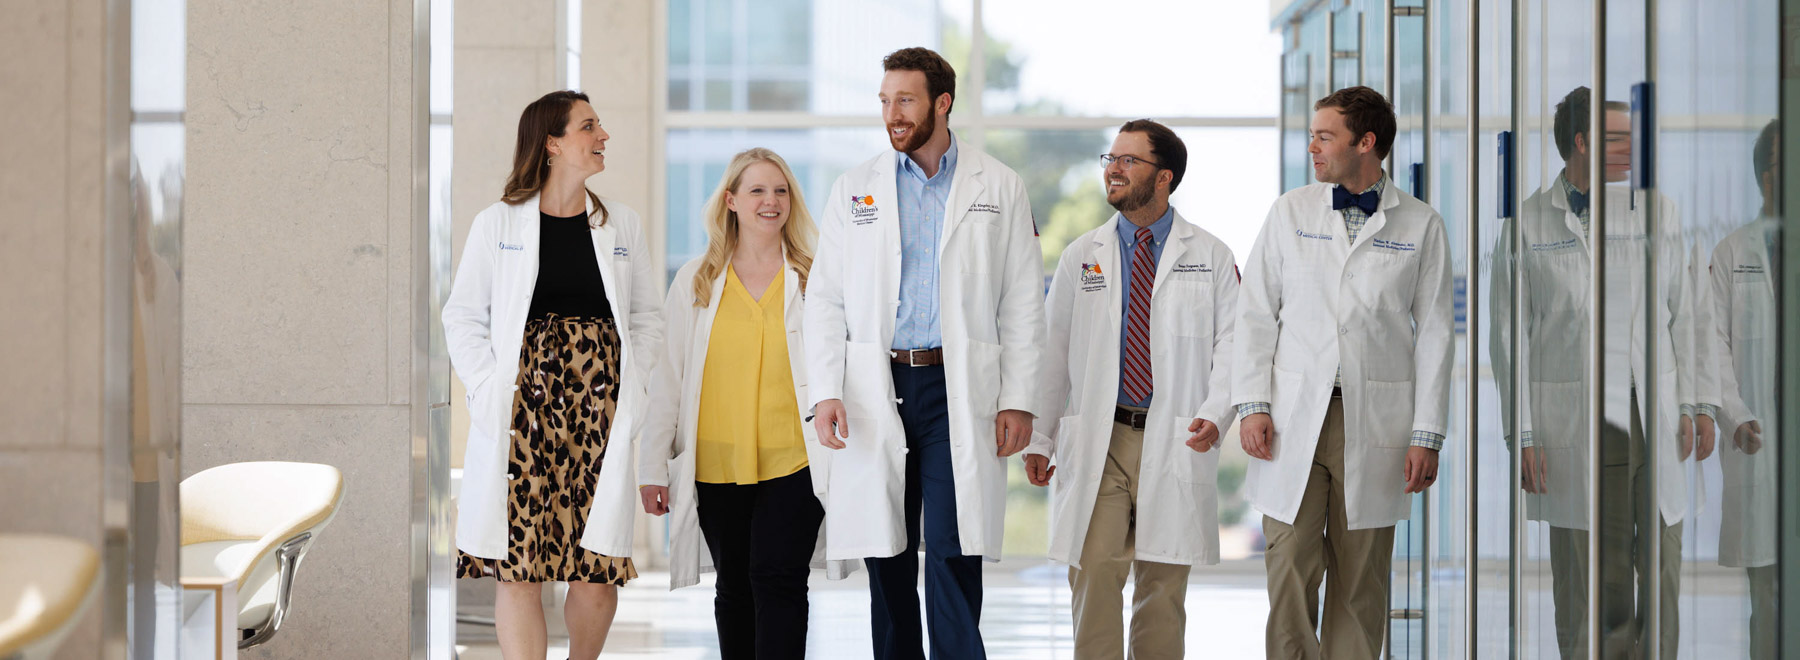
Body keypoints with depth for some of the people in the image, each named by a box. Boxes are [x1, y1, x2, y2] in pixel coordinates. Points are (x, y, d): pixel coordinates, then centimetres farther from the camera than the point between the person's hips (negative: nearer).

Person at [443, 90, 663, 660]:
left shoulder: (622, 226, 13)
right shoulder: (498, 224, 6)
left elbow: (647, 319, 16)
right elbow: (463, 316, 7)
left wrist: (630, 388, 1)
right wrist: (489, 388, -6)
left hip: (599, 408, 2)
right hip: (523, 399, -2)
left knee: (599, 569, -1)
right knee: (518, 567, -7)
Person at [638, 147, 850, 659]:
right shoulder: (695, 282, 7)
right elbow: (665, 377, 8)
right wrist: (652, 467, 4)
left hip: (792, 463, -2)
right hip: (717, 464, 2)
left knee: (779, 580, -13)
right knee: (735, 588, 11)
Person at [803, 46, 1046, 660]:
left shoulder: (1000, 189, 6)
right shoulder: (854, 190, 10)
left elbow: (1023, 305, 5)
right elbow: (825, 299, 9)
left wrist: (1019, 400, -3)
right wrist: (825, 391, -3)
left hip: (960, 391, -2)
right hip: (876, 392, 2)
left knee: (952, 555, -11)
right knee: (886, 558, 5)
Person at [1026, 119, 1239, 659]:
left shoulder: (1211, 258, 6)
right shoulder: (1080, 256, 11)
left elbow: (1231, 344, 2)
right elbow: (1053, 351, 11)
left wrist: (1215, 414, -14)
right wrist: (1039, 439, 6)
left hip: (1174, 442, -1)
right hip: (1096, 440, 1)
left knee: (1164, 583, 3)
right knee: (1094, 574, -8)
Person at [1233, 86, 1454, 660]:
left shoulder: (1421, 226, 4)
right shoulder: (1289, 213, 9)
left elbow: (1434, 334, 3)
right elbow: (1256, 314, 9)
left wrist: (1427, 436, -3)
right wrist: (1252, 404, -2)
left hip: (1376, 426, -1)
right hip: (1294, 419, 1)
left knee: (1360, 580, 3)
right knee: (1290, 570, -5)